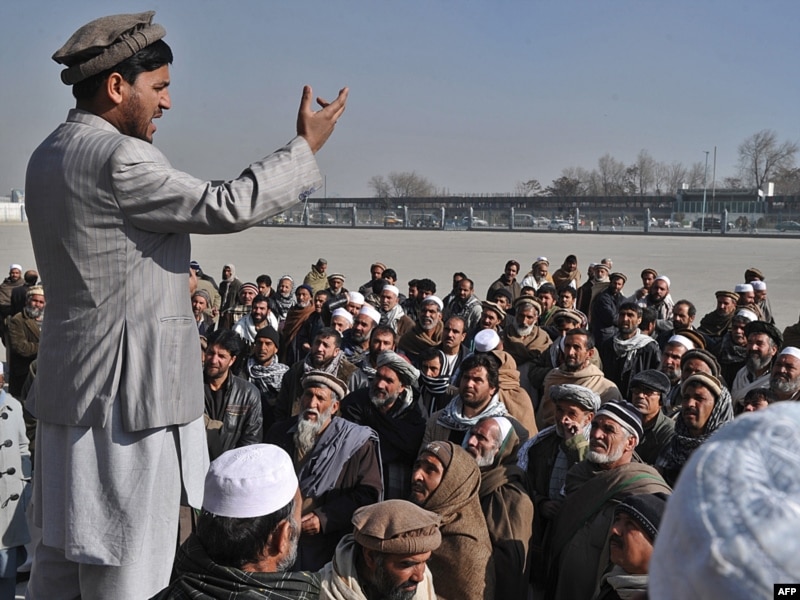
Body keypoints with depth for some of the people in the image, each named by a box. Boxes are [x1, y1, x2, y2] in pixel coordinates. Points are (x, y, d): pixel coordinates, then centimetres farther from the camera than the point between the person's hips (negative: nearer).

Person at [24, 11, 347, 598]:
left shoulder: (50, 155, 12)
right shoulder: (118, 159, -19)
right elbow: (226, 207, -15)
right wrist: (306, 147, -5)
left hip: (69, 390, 10)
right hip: (127, 395, -10)